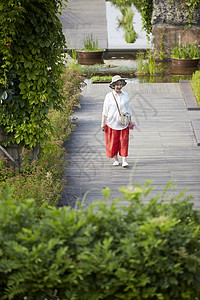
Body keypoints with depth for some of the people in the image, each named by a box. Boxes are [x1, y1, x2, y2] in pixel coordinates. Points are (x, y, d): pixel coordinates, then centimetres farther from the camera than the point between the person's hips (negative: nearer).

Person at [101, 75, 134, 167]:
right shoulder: (109, 96, -2)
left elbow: (128, 109, 14)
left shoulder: (125, 95, 6)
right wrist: (103, 123, -4)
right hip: (112, 123, -1)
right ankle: (115, 160, 16)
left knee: (124, 141, -5)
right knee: (113, 142, 3)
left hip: (123, 123, 1)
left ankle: (124, 160, -4)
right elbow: (105, 111, 0)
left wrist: (130, 121, 15)